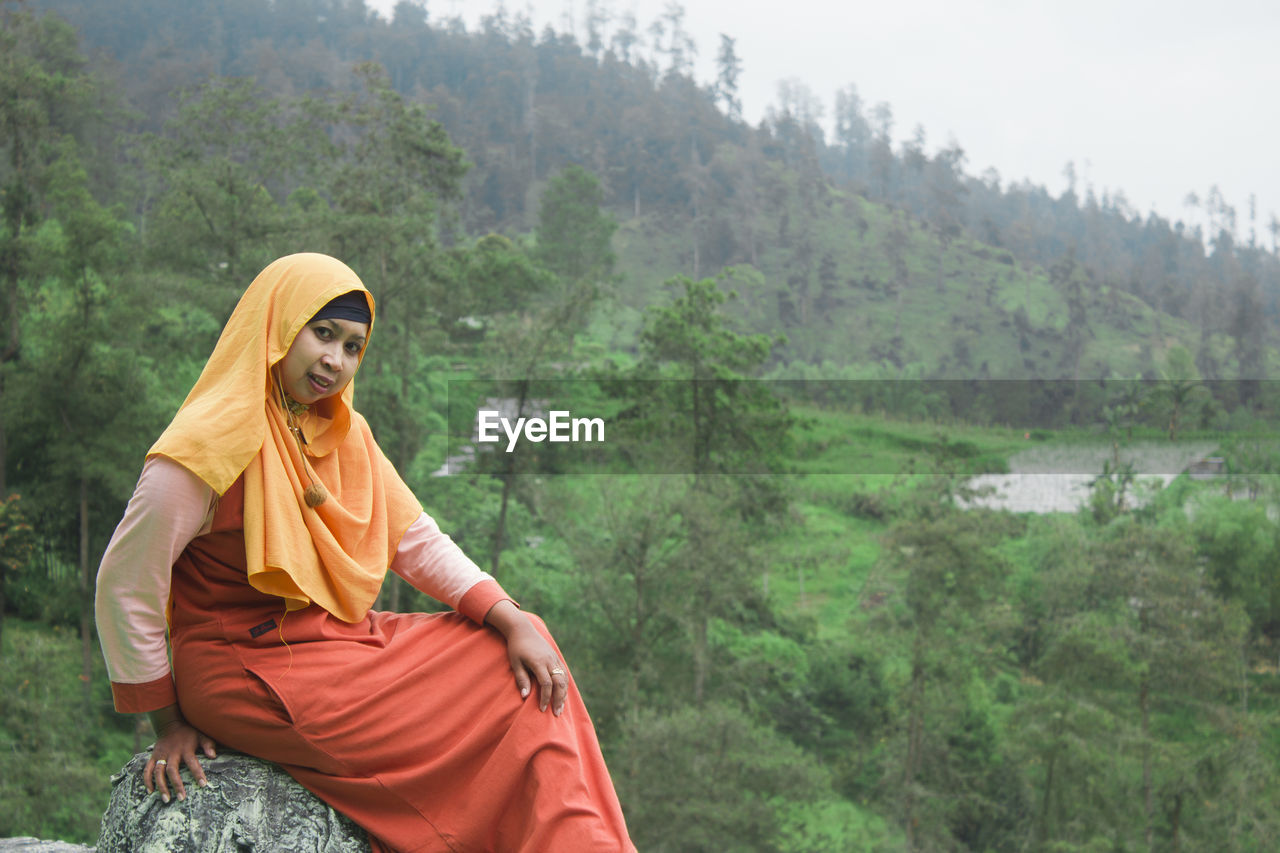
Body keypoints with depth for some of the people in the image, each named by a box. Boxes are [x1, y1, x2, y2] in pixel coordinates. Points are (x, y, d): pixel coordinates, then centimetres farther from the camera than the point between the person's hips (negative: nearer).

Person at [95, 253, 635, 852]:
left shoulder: (342, 434, 6)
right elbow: (124, 588, -16)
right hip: (252, 674, -8)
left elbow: (416, 541, 6)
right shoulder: (212, 444, -18)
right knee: (504, 711, -11)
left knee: (527, 668, -3)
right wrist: (169, 724, -10)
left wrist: (513, 621, -9)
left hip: (342, 641, 8)